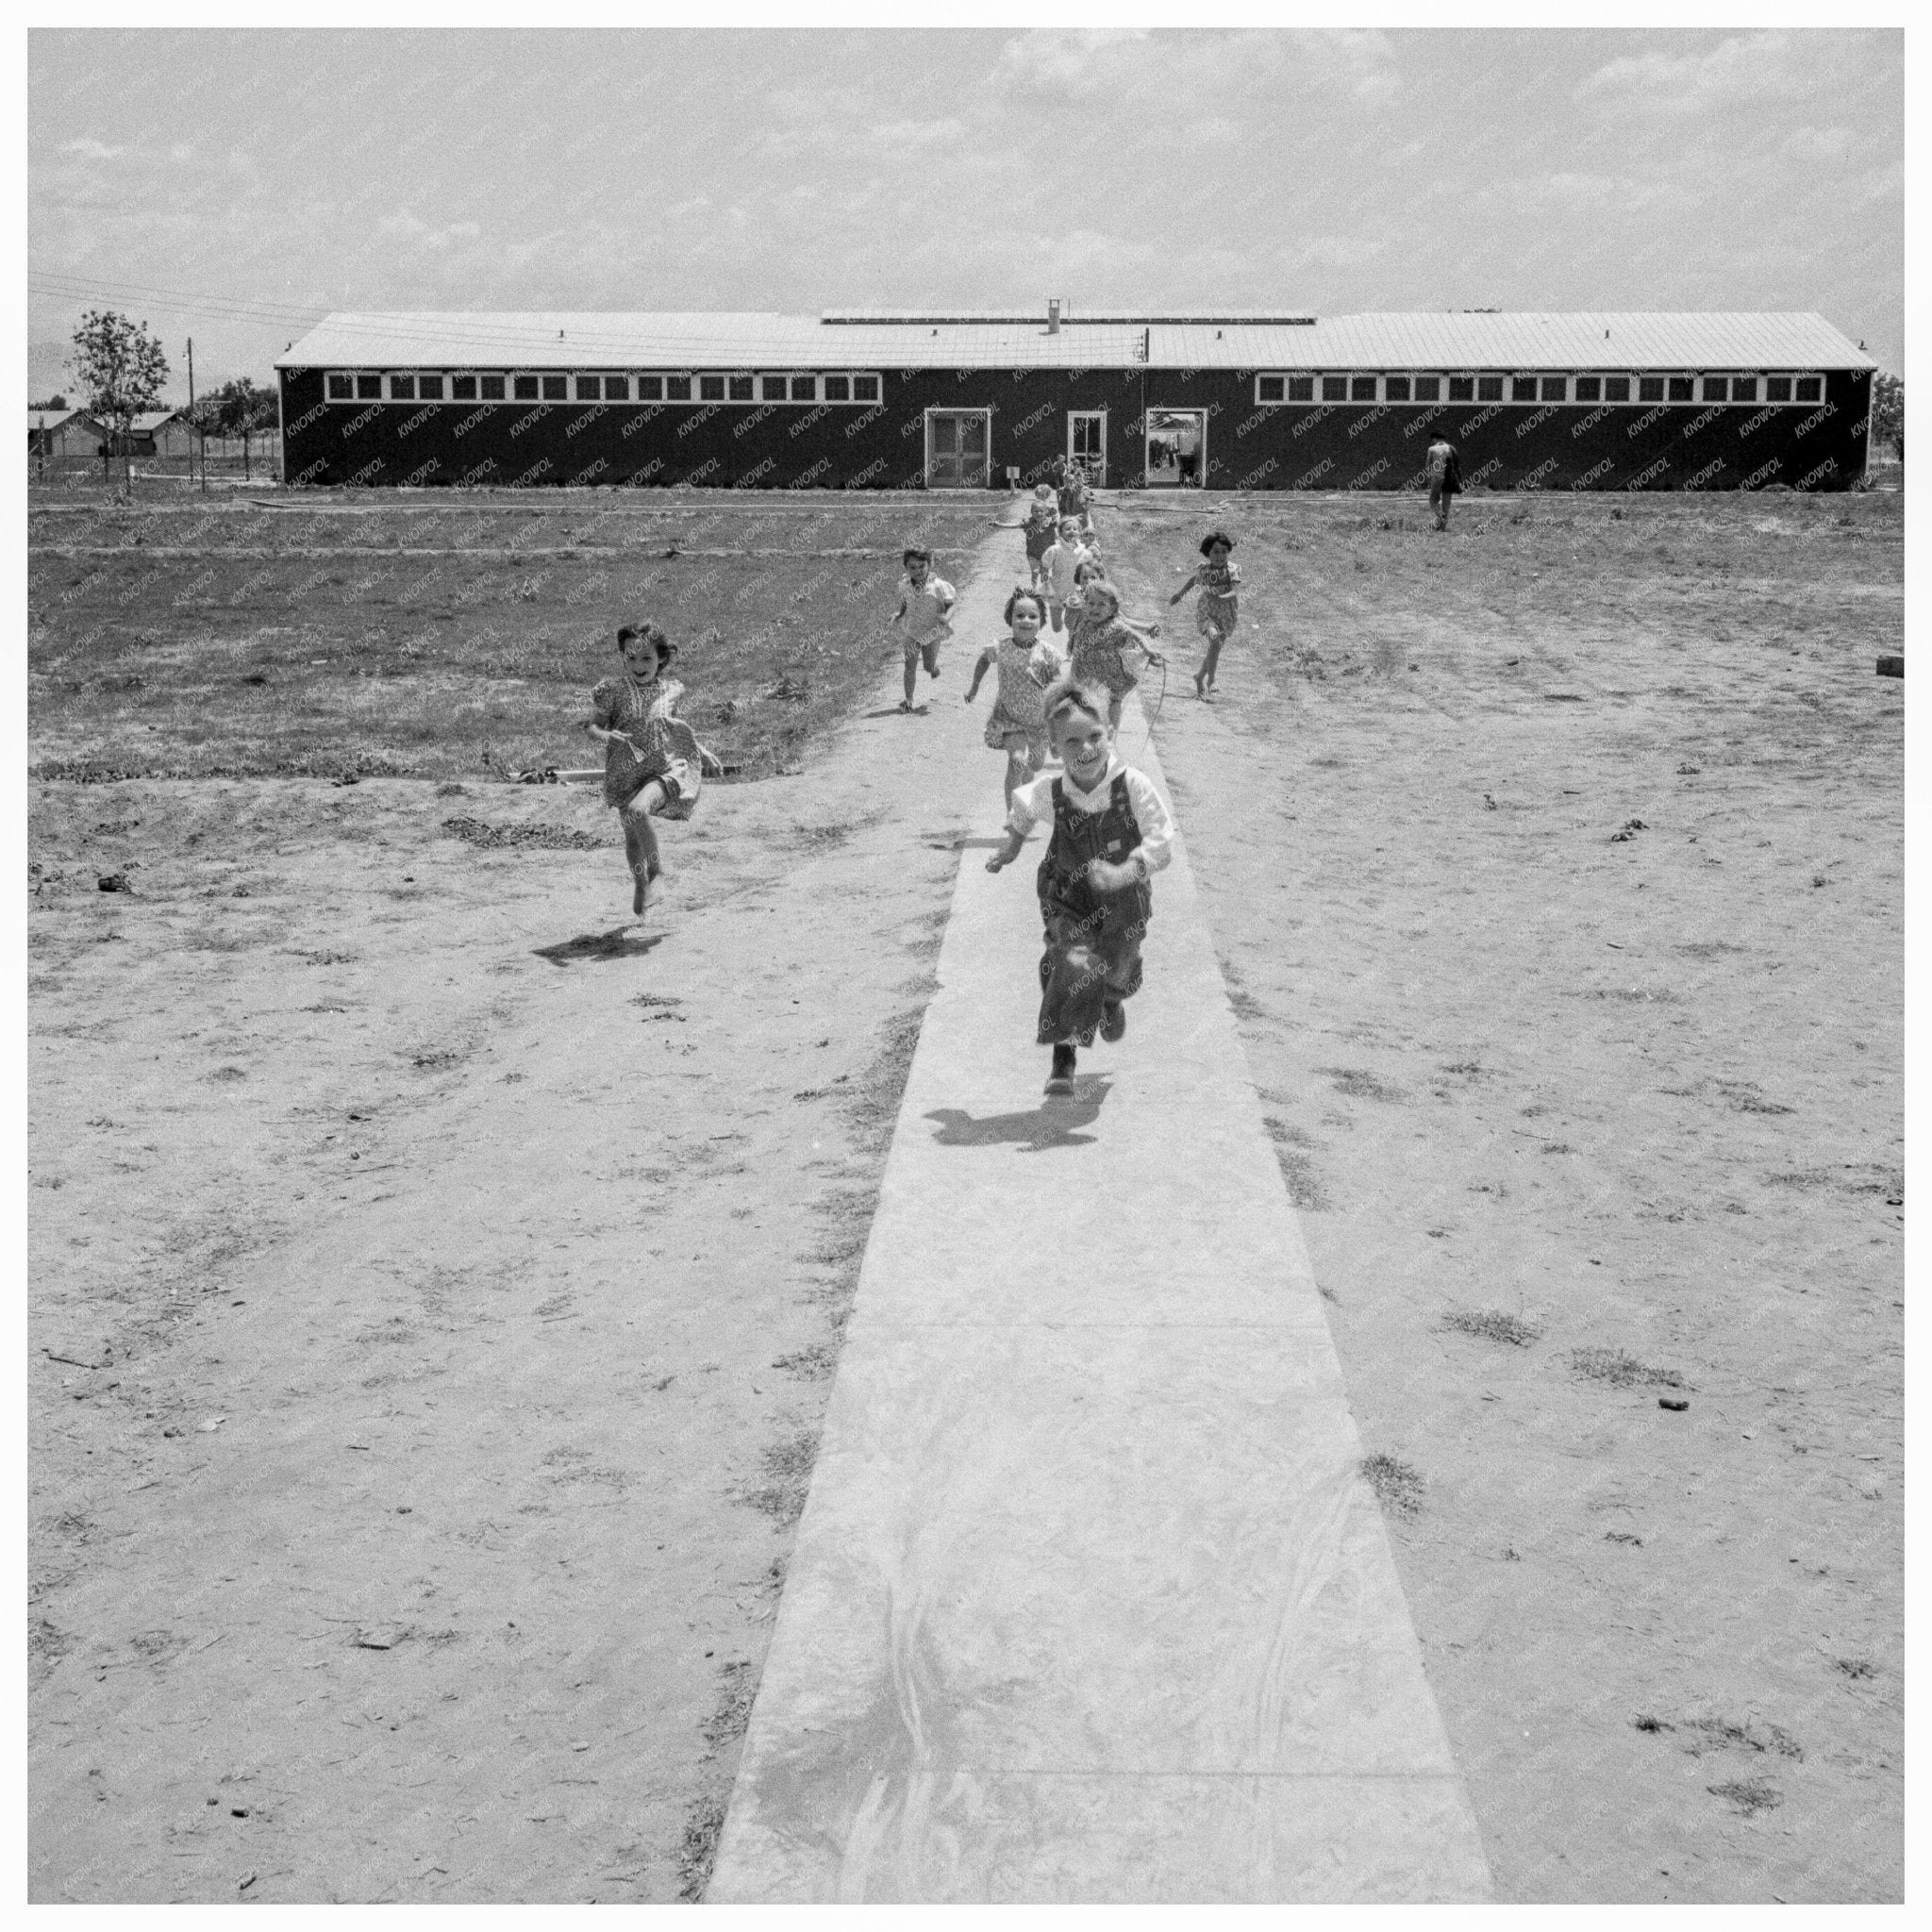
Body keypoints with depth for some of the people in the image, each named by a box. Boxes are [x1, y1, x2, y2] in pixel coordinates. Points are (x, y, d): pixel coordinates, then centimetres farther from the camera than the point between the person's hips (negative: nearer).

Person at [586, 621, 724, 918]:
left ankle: (655, 867, -7)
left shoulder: (670, 690, 2)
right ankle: (640, 885, 39)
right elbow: (591, 725, -2)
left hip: (668, 768, -2)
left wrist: (703, 754, 24)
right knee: (632, 838, 12)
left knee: (637, 810, -30)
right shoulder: (612, 690, -6)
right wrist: (606, 735, -25)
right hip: (627, 775, 2)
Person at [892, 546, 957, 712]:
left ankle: (935, 663, 43)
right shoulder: (904, 585, -5)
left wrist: (946, 616, -31)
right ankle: (908, 700, 6)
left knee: (930, 667, 3)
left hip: (931, 631, -2)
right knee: (910, 665, -2)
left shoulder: (938, 586, -18)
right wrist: (898, 615, -7)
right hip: (911, 631, 2)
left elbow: (951, 604, -12)